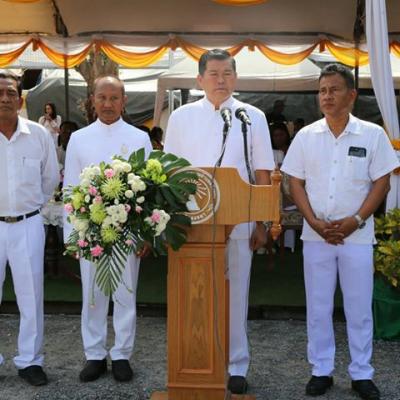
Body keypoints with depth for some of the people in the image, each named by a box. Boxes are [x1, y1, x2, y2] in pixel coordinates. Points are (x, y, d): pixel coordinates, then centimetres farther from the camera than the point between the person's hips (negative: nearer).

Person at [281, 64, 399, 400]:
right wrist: (315, 223, -8)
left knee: (359, 308, 6)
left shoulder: (373, 134, -1)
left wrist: (356, 220, -12)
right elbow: (296, 183, 4)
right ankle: (321, 371, 22)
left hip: (357, 236, -1)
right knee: (318, 307, 8)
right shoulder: (306, 136, 3)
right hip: (316, 236, 1)